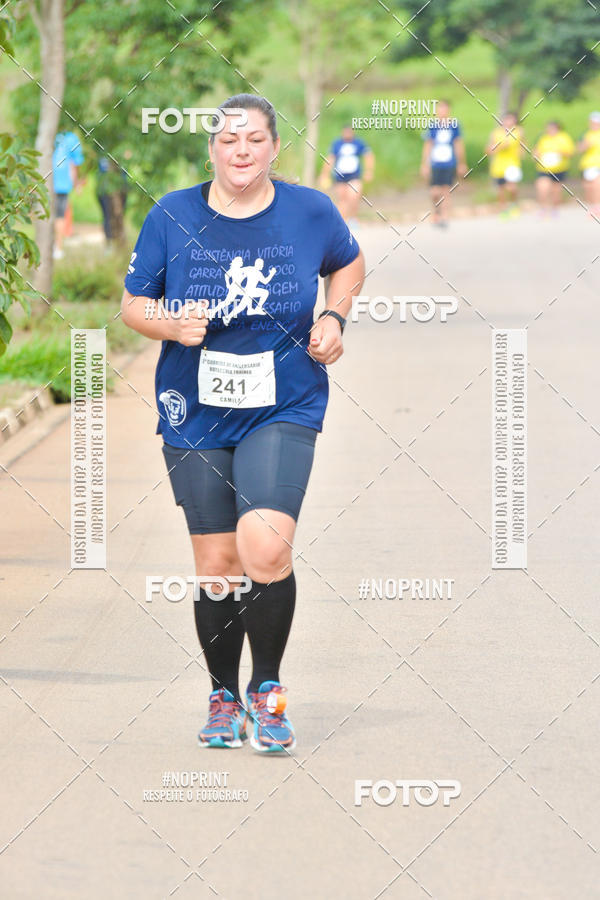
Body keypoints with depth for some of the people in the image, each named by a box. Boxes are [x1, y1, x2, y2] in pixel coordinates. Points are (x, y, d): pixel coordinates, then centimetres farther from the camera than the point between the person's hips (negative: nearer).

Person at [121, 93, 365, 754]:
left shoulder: (310, 211, -1)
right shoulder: (172, 217, -2)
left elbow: (348, 264, 19)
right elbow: (132, 304, 5)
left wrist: (333, 318, 2)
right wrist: (174, 324, -15)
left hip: (283, 410, -1)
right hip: (195, 412, 1)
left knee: (264, 548, -20)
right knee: (215, 564, 4)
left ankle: (266, 687, 2)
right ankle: (223, 698, 25)